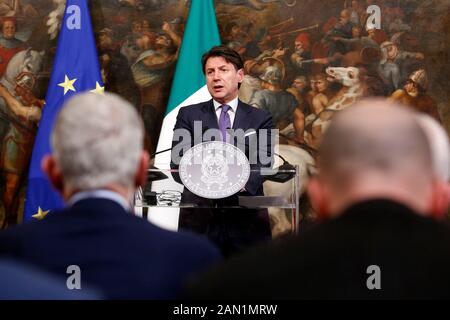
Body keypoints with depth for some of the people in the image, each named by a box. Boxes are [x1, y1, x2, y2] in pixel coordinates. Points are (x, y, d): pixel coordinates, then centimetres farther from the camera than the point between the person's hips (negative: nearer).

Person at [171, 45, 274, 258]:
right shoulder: (188, 115, 11)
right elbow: (177, 162, 0)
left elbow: (264, 161, -4)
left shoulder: (260, 119, 11)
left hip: (247, 220, 0)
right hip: (200, 218, 0)